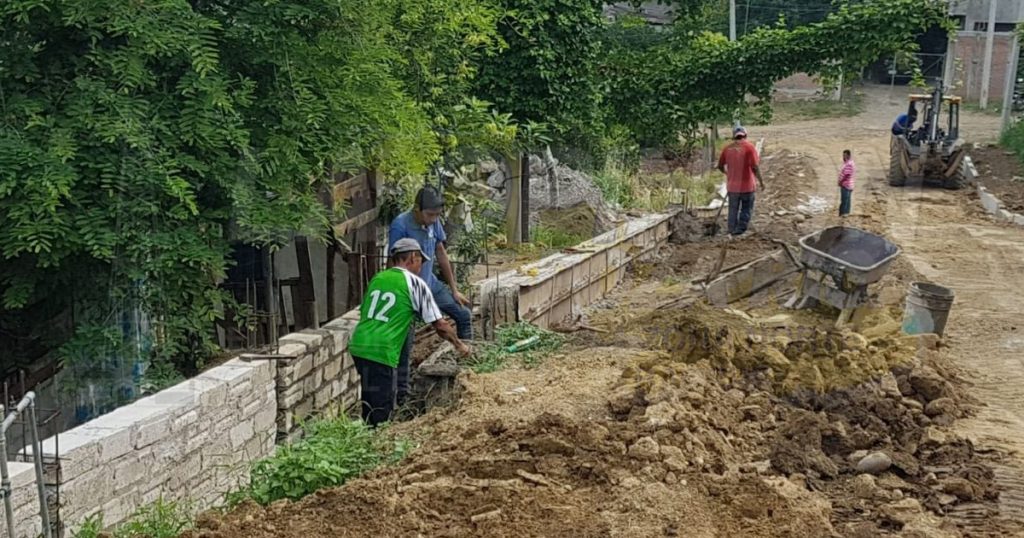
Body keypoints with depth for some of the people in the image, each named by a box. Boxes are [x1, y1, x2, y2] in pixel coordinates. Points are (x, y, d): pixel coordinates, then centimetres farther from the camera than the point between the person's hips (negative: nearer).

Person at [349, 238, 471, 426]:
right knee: (381, 411, 2)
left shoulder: (377, 278, 15)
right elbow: (440, 325, 2)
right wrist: (459, 344, 17)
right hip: (381, 352, -7)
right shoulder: (415, 283, -1)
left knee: (371, 406, 21)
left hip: (358, 345, 7)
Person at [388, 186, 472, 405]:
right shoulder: (400, 226, -24)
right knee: (405, 343, -4)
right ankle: (402, 393, 6)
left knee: (464, 314, 9)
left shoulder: (433, 222, -3)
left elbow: (441, 254, 8)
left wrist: (454, 290, 10)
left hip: (430, 284, 7)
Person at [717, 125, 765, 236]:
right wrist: (761, 181, -7)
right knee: (746, 209, 11)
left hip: (732, 185, 3)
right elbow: (755, 167, -17)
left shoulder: (728, 148, 0)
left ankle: (732, 229, 23)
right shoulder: (749, 147, -12)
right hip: (746, 185, -3)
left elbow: (720, 166, 7)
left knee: (733, 209, 17)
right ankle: (741, 229, 8)